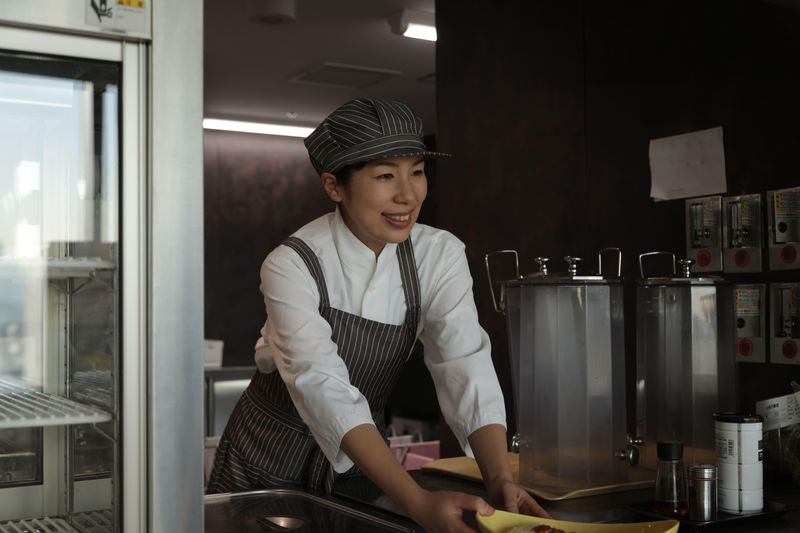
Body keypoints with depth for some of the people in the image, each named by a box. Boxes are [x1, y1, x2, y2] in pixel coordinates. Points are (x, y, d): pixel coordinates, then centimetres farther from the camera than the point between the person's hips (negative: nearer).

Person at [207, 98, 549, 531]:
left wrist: (499, 478, -35)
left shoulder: (440, 256, -11)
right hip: (269, 462, -3)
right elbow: (323, 389, -34)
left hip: (363, 461, 3)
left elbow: (466, 366, -20)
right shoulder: (291, 267, -24)